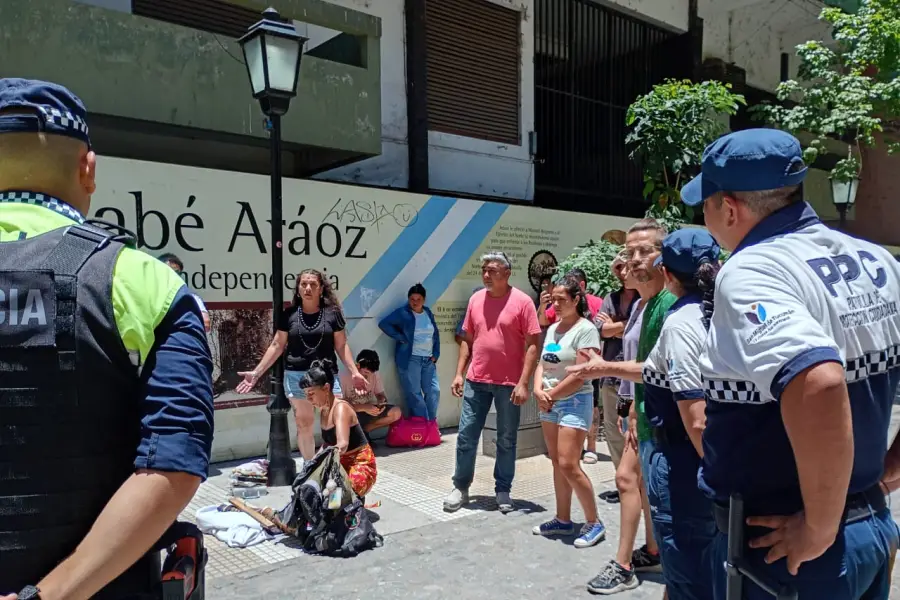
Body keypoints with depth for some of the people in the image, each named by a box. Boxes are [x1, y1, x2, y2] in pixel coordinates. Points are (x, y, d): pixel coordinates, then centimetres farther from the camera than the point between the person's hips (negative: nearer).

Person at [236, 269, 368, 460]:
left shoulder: (332, 313, 1)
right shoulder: (289, 315, 3)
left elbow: (341, 345, 5)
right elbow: (277, 346, 7)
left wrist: (354, 372, -2)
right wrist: (256, 373, 4)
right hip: (296, 376, 1)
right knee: (303, 423, 9)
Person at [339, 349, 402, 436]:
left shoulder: (375, 375, -4)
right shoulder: (343, 377, -17)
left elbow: (380, 395, 6)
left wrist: (381, 402, -19)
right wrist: (364, 407, -30)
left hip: (369, 411, 5)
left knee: (396, 412, -18)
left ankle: (363, 430, -4)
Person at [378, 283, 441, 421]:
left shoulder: (428, 313, 12)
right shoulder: (403, 313, -6)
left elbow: (436, 334, 17)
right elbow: (383, 323, -12)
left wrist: (435, 354, 7)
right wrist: (400, 338, -12)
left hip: (428, 360, 5)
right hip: (410, 359, -5)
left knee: (434, 391, 4)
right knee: (414, 394, -2)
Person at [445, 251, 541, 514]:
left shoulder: (522, 301, -8)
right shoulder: (475, 299, 6)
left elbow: (532, 345, -10)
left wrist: (523, 383, -15)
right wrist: (459, 373, 6)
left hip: (509, 383, -4)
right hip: (476, 381, 4)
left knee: (506, 440, 9)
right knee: (466, 436, 8)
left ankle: (503, 491, 23)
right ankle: (460, 487, 22)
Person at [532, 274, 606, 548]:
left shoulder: (586, 329, -12)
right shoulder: (553, 329, 12)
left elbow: (580, 375, -18)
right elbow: (541, 364, 11)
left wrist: (551, 394, -10)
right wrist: (538, 391, -8)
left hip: (574, 402, -8)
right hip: (549, 404, 8)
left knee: (569, 465, -11)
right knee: (557, 464, 11)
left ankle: (594, 523, 4)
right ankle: (563, 520, 22)